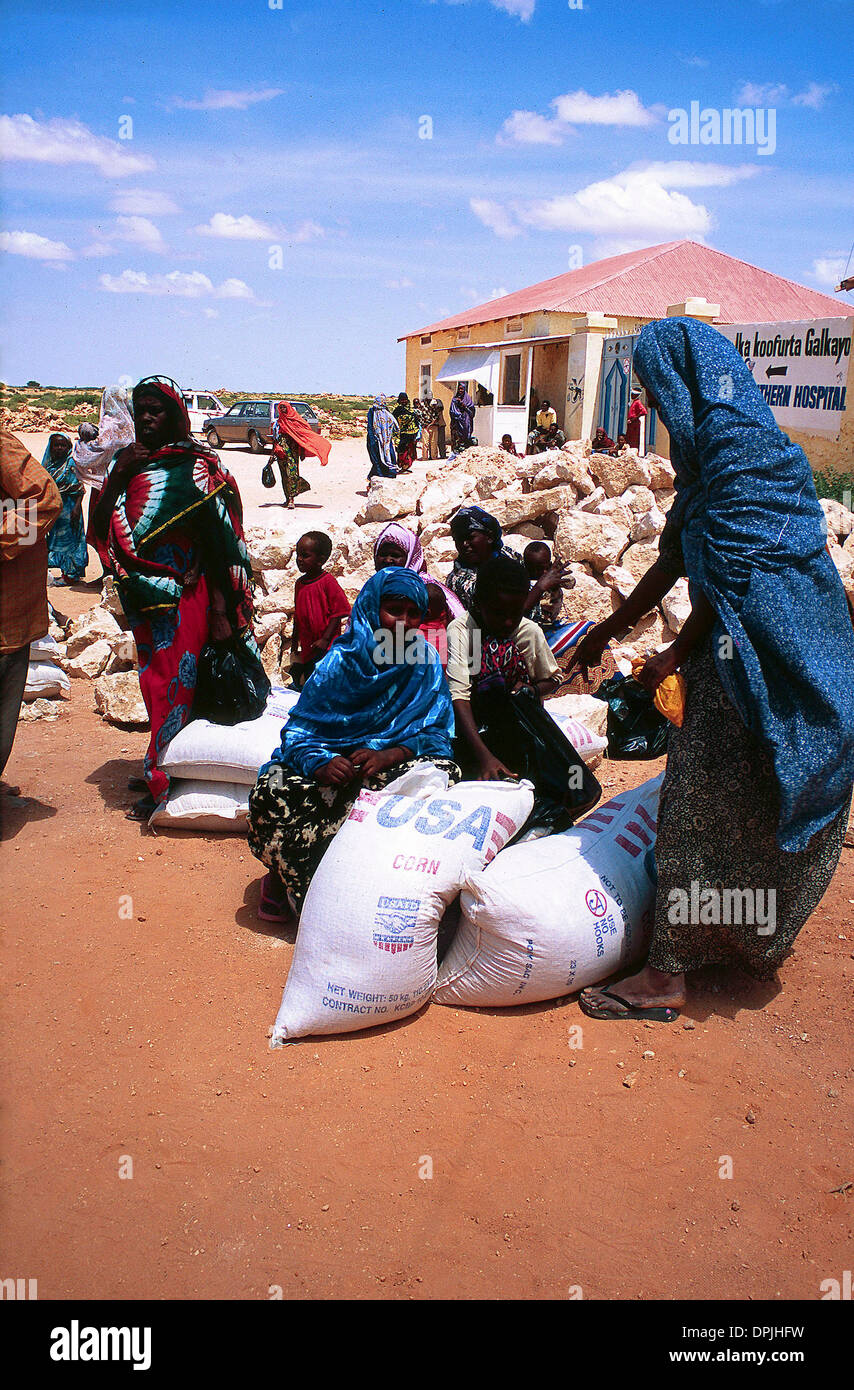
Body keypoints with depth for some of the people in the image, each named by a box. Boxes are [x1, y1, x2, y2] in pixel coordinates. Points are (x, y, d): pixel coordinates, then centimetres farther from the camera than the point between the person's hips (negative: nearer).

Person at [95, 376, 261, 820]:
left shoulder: (196, 467, -6)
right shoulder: (126, 462, 10)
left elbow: (221, 538, -8)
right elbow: (101, 526, 5)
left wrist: (221, 607, -11)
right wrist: (118, 476, -9)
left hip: (184, 595, -6)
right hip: (141, 597, 6)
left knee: (173, 683, -3)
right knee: (153, 681, 13)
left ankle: (163, 782, 4)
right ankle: (158, 770, 24)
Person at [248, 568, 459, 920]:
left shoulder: (425, 662, -1)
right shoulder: (340, 661, -5)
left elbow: (435, 733, -5)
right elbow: (298, 731, -9)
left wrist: (389, 756, -26)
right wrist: (321, 764, -32)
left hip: (391, 767, 2)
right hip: (334, 762, -1)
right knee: (270, 795, -31)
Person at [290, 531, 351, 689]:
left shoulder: (328, 582, -11)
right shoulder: (299, 584, 11)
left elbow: (338, 612, -12)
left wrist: (325, 639, -16)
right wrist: (294, 645, 22)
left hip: (326, 648, -7)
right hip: (307, 649, 7)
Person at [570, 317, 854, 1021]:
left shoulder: (736, 439, -16)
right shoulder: (714, 441, 16)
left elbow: (733, 570, -20)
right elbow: (676, 559, 20)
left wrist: (676, 654, -9)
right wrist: (605, 632, 23)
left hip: (755, 656, -10)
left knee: (699, 810, -4)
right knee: (743, 807, 18)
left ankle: (666, 975, 6)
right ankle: (754, 943, 34)